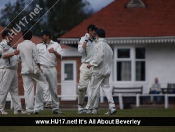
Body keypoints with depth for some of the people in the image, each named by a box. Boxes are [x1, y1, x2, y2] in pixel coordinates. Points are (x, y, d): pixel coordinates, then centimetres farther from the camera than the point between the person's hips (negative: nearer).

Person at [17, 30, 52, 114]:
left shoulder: (19, 46, 4)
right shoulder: (32, 45, -8)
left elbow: (19, 57, 10)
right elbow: (36, 58, -10)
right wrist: (39, 68, -5)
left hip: (25, 70, 3)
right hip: (34, 69, -3)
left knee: (27, 90, 2)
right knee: (44, 84, 12)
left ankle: (29, 109, -1)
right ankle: (47, 101, 2)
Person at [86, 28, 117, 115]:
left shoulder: (99, 45, -12)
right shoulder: (108, 46, 12)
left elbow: (99, 57, -23)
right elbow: (110, 58, 13)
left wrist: (91, 63, -14)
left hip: (99, 70, -7)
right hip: (107, 71, 7)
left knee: (94, 88, 2)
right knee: (106, 87, 8)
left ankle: (89, 107, 9)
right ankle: (112, 107, -4)